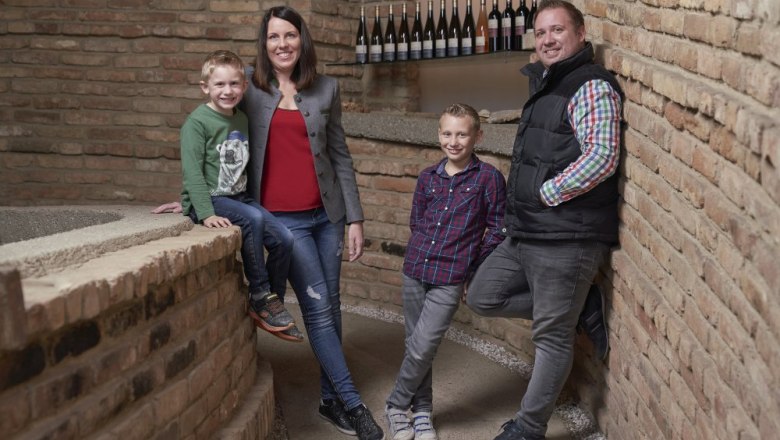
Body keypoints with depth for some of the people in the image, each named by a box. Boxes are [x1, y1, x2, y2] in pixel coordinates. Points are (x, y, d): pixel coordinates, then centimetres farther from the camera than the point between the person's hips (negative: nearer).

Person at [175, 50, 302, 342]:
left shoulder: (242, 120, 11)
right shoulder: (197, 122, -9)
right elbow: (192, 171, -16)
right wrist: (205, 213, -25)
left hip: (238, 197, 6)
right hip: (209, 199, -6)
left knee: (283, 238, -12)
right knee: (253, 219, -33)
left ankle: (272, 303, 5)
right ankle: (260, 295, -18)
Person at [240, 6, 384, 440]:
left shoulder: (327, 88, 4)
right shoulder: (248, 84, 0)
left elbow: (340, 156, 6)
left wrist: (355, 217, 3)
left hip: (327, 212, 3)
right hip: (282, 217, -3)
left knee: (331, 305, 8)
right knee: (317, 307, -3)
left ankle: (330, 397, 22)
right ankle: (352, 402, 6)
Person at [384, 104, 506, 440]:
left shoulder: (488, 177, -6)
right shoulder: (427, 177, 5)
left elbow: (497, 228, -2)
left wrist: (476, 270, -2)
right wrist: (425, 250, 6)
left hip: (450, 279, -4)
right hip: (415, 271, 4)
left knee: (422, 348, -7)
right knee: (415, 346, 11)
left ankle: (397, 406, 15)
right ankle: (422, 410, 28)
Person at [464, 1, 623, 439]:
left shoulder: (592, 88, -12)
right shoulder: (546, 86, 17)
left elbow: (602, 159, -23)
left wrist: (544, 194, -16)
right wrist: (522, 207, 12)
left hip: (567, 238, -10)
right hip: (525, 234, 10)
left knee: (552, 337, 2)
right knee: (483, 298, 15)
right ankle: (582, 306, 17)